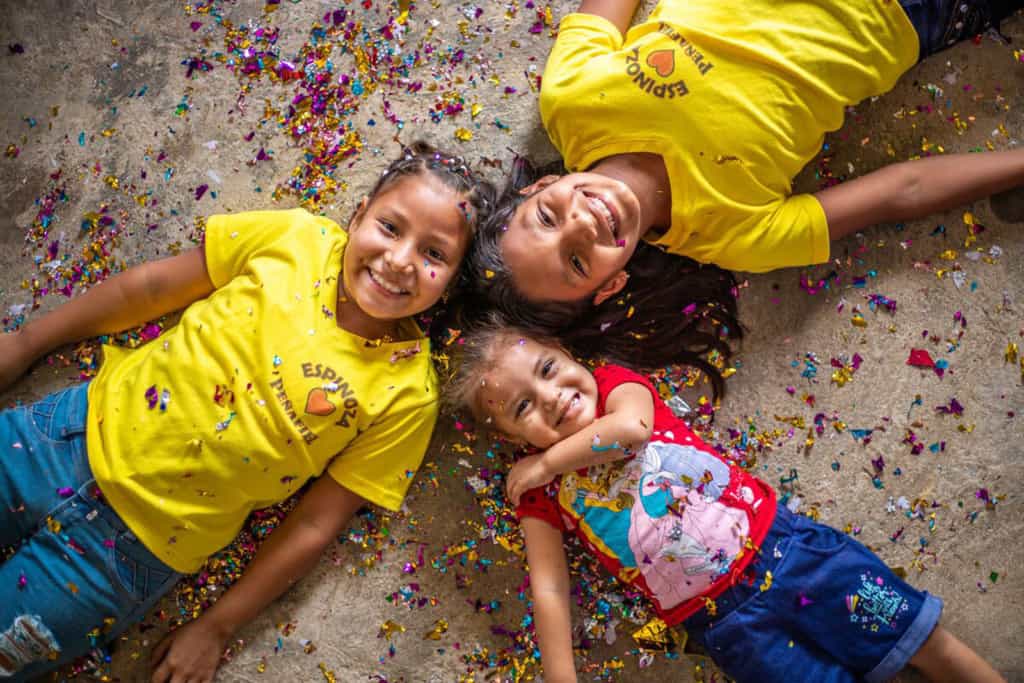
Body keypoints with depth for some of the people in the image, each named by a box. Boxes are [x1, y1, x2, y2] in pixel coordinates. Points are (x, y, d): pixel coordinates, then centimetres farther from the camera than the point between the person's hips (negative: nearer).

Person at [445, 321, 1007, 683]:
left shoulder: (613, 382, 3)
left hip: (776, 541, 1)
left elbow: (631, 426, -18)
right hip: (723, 620, 0)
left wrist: (549, 461, -6)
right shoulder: (539, 492, 3)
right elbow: (549, 588, -1)